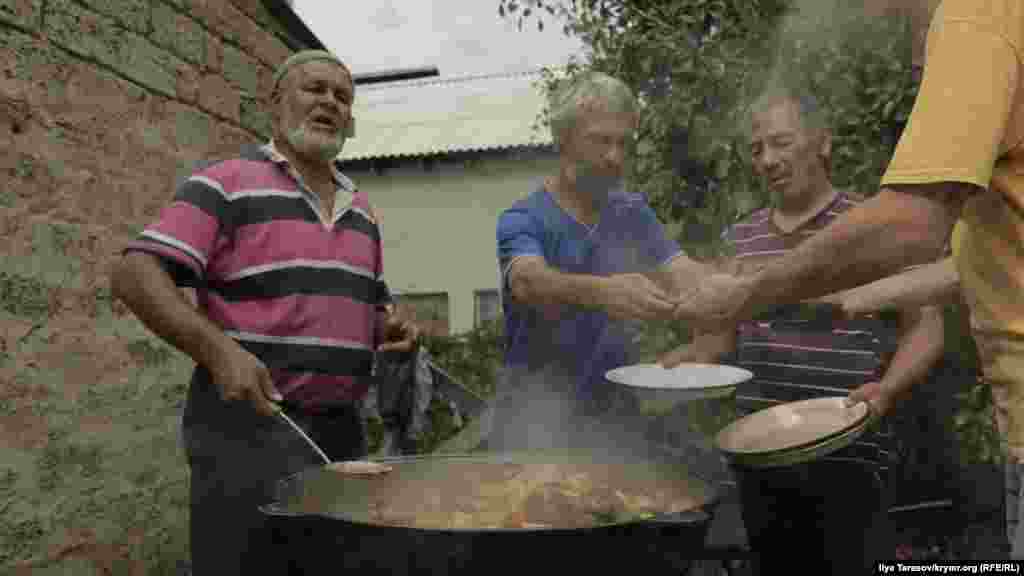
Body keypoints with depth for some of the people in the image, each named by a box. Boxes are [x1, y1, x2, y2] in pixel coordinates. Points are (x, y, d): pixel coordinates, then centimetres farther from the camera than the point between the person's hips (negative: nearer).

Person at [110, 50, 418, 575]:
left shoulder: (361, 209, 15)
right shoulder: (227, 183, -5)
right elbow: (134, 275, -12)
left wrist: (389, 330, 0)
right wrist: (218, 351, -25)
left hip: (342, 430, 7)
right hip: (250, 422, -6)